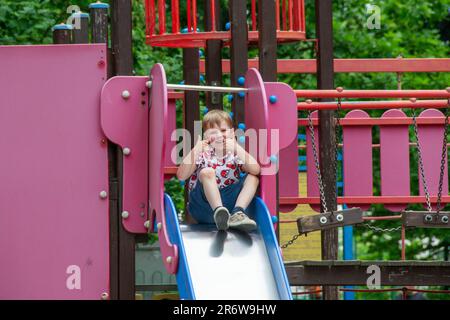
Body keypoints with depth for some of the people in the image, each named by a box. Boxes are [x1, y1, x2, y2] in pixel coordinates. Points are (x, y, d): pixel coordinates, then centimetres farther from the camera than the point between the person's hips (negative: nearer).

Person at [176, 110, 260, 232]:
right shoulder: (203, 155, 6)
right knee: (207, 172, -24)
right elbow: (181, 176, -10)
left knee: (253, 177, -11)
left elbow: (256, 170, -14)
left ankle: (237, 214, -29)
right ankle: (219, 211, -43)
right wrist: (195, 150, -16)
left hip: (229, 202, 2)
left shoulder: (236, 154, 7)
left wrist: (236, 148, -20)